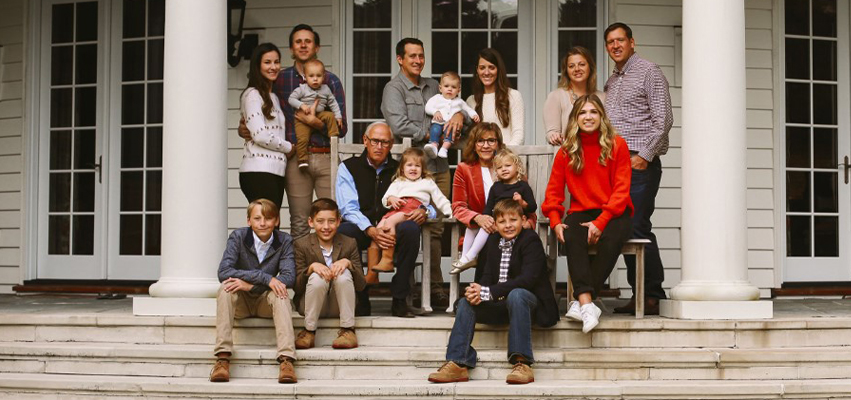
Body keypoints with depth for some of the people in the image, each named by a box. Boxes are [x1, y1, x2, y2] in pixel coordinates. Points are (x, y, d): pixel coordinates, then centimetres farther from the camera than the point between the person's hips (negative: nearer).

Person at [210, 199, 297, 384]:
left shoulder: (284, 241, -7)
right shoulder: (238, 237, -10)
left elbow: (289, 276, -20)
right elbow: (223, 272, -23)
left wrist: (250, 284, -30)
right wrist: (265, 278, -32)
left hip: (266, 301, 0)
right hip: (240, 302, 0)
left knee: (279, 293, -31)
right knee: (226, 287, -31)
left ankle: (286, 359, -42)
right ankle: (223, 358, -36)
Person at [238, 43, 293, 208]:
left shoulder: (273, 97, 24)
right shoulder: (252, 94, -3)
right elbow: (260, 135, -12)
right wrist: (289, 147, -1)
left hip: (275, 172, 8)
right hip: (259, 172, -8)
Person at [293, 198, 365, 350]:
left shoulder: (349, 243, -1)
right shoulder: (302, 244, -3)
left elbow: (361, 285, -5)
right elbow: (296, 287, -8)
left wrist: (348, 263, -22)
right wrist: (311, 267, -25)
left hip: (339, 306, 1)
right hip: (312, 307, -1)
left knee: (343, 274, -27)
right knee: (317, 277, -30)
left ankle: (348, 330, -21)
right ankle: (309, 331, -18)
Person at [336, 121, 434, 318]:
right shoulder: (348, 168, 10)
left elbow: (430, 205, 16)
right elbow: (349, 209, -4)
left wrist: (424, 211, -11)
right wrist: (370, 230, -23)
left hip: (391, 231, 1)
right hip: (362, 230, -1)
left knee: (410, 228, -33)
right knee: (342, 232, -36)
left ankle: (399, 300, -24)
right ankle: (360, 299, -20)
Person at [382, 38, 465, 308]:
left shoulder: (432, 86, 20)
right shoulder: (394, 89, 0)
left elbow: (454, 104, 25)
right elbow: (399, 126, -14)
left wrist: (459, 115, 1)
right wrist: (432, 135, -7)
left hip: (439, 166, 6)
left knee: (436, 229, 5)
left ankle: (435, 291, 8)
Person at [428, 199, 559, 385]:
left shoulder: (531, 240, -10)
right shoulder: (493, 241, 11)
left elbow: (527, 279, -23)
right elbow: (487, 276, 5)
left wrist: (488, 292, -30)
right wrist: (478, 292, -22)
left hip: (530, 301, -6)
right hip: (500, 304, 6)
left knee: (516, 295, -37)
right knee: (466, 302, -15)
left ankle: (522, 363, -41)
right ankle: (457, 364, -24)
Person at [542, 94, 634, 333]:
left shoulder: (617, 145, 1)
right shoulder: (566, 152, 9)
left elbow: (621, 190, -5)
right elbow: (554, 190, 9)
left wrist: (601, 222, -18)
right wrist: (555, 222, -10)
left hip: (613, 214, -1)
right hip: (581, 212, 2)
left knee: (611, 239, -36)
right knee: (572, 238, -34)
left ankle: (581, 302, -32)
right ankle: (587, 303, -43)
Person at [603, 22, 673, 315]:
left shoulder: (648, 72, -3)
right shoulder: (611, 82, 21)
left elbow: (663, 120, -10)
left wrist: (644, 155, -16)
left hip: (641, 163, -8)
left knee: (638, 228, -13)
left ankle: (654, 297, -8)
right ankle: (639, 294, 11)